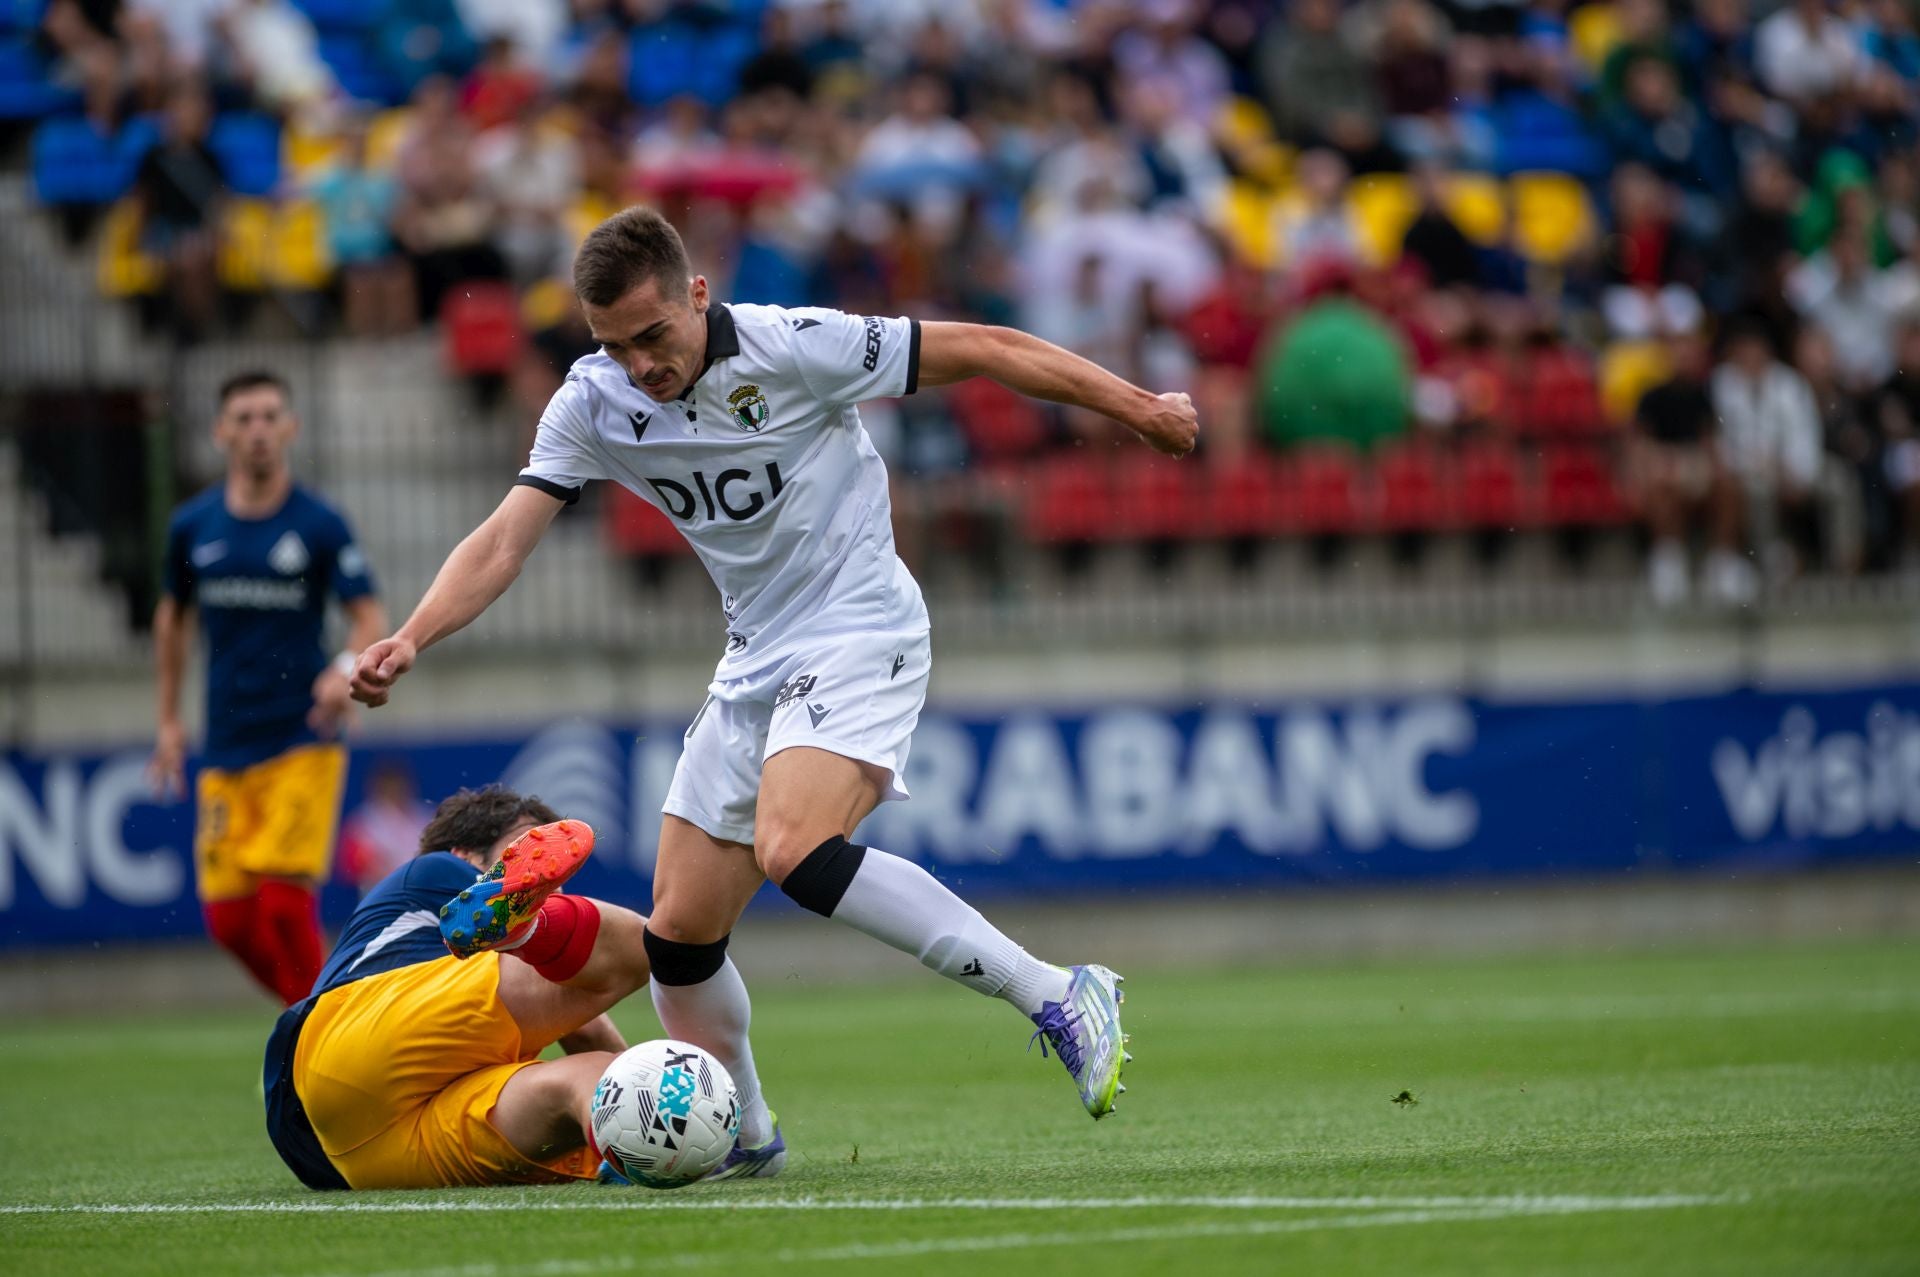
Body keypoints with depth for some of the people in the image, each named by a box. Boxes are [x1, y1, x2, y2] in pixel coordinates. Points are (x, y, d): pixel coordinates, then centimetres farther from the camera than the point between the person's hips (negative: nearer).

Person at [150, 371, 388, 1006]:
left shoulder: (319, 524, -4)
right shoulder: (193, 525, 7)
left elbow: (370, 616, -5)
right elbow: (172, 617, 21)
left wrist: (347, 668, -27)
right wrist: (169, 720, 20)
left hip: (303, 744, -4)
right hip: (225, 752, 4)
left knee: (284, 899, -15)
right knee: (230, 918, -1)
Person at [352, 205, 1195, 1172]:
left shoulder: (794, 348, -18)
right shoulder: (593, 405, -3)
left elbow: (982, 351, -9)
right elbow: (504, 540, -6)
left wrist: (1137, 408, -4)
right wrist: (411, 637, -25)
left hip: (862, 634, -7)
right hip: (756, 662, 7)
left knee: (795, 850, -31)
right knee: (681, 929, 4)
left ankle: (1057, 999, -27)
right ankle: (739, 1135, 26)